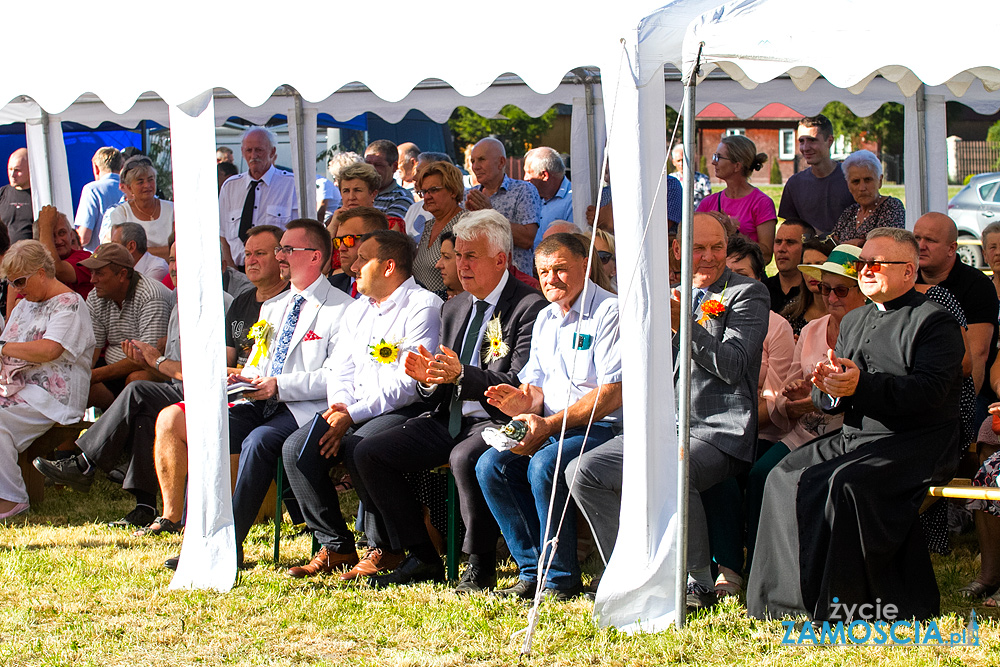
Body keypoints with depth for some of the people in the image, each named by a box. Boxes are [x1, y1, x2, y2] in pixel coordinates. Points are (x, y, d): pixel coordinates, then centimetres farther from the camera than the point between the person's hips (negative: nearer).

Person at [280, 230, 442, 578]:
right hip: (353, 411, 8)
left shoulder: (423, 307, -7)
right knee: (296, 448, -15)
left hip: (406, 411, -8)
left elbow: (410, 382, -15)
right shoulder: (356, 311, 21)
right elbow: (341, 372, 18)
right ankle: (335, 547, -10)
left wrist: (353, 415, -18)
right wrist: (339, 408, -5)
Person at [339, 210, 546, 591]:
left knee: (465, 457, -39)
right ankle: (422, 559, -2)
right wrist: (428, 378, -4)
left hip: (496, 421, -8)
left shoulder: (529, 308, -7)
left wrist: (461, 375, -25)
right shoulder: (454, 309, 19)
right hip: (449, 418, 8)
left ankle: (480, 567, -22)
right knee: (366, 454, -6)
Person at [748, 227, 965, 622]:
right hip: (852, 437, 8)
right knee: (786, 477, -14)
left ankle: (841, 604, -24)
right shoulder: (854, 322, 22)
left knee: (847, 483, -32)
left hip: (911, 444, -8)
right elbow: (826, 401, 18)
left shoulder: (935, 322, -3)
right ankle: (796, 597, -11)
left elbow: (929, 390, -18)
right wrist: (828, 387, -9)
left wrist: (861, 385, -28)